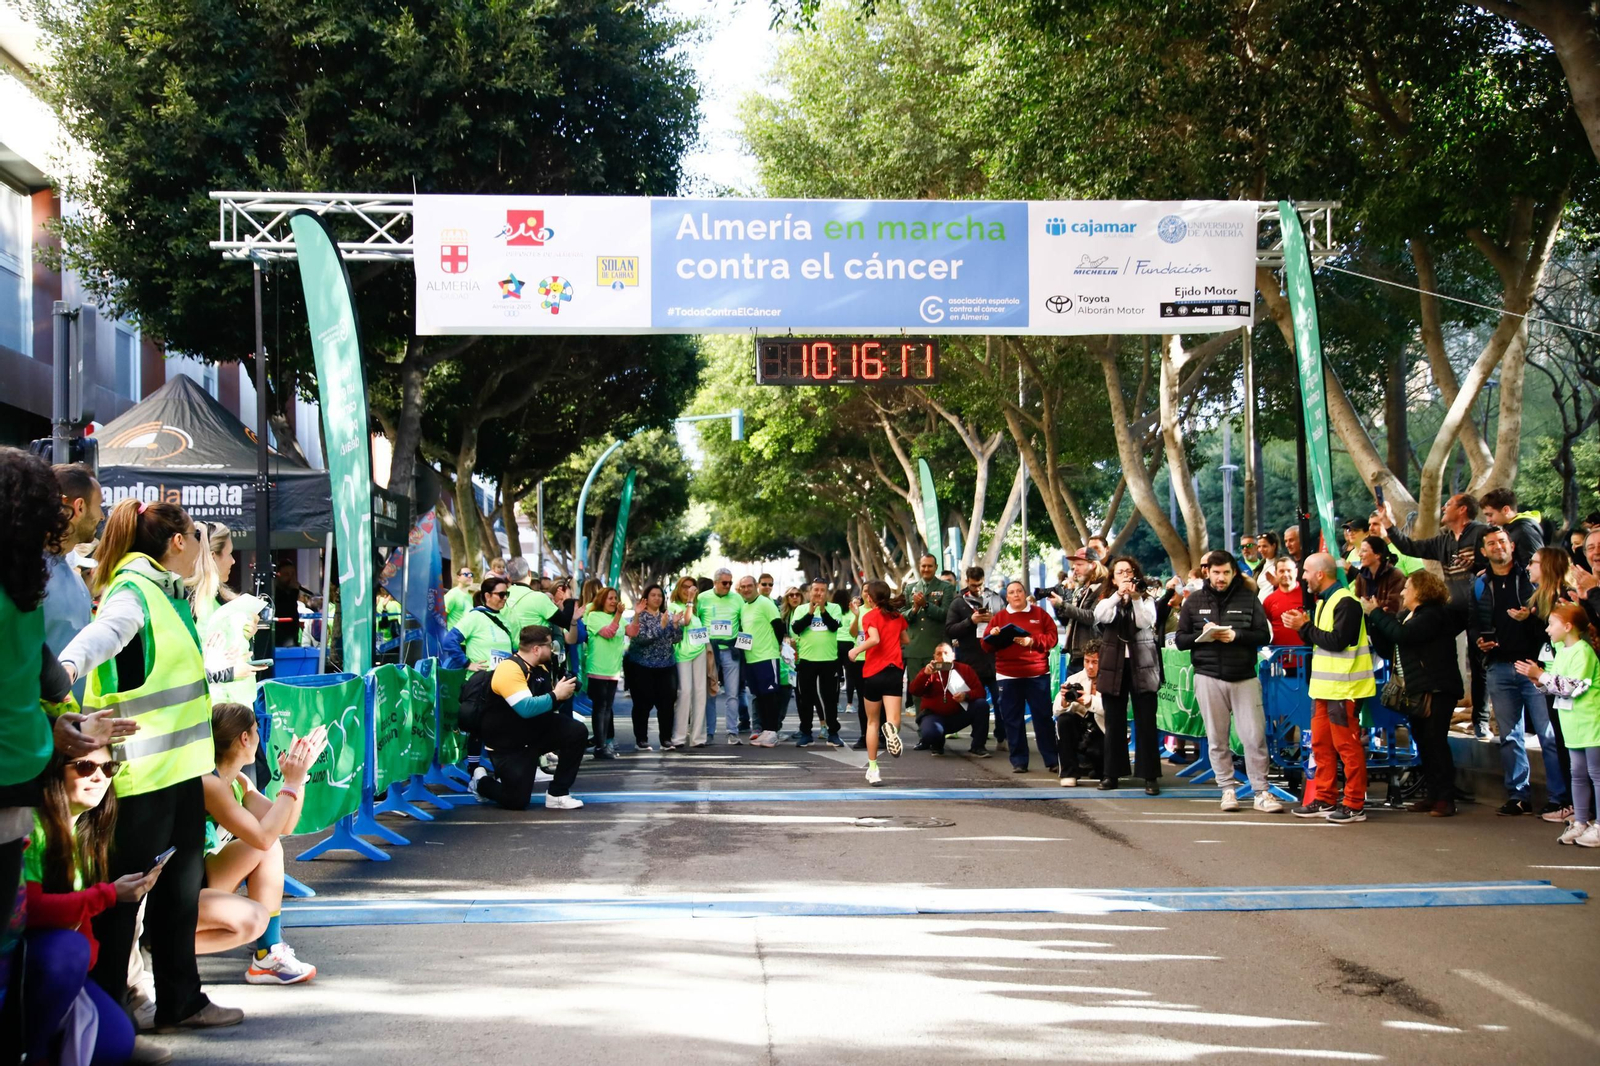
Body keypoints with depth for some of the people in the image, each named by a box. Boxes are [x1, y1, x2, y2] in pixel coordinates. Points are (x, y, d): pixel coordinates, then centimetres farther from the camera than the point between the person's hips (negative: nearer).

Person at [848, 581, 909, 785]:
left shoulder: (870, 615, -4)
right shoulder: (898, 616, 10)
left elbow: (874, 639, -21)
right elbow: (905, 640, 23)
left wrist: (856, 650, -8)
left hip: (873, 671, -2)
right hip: (894, 670, 2)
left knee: (872, 721, 13)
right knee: (893, 719, -9)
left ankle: (872, 768, 14)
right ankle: (890, 727, -47)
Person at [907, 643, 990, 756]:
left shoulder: (965, 669, 5)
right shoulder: (929, 671, 4)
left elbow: (980, 692, -4)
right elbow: (914, 690, -13)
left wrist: (966, 695, -26)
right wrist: (925, 674, -30)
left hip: (959, 716, 2)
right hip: (935, 716, -2)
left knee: (982, 704, -23)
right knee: (929, 732, -37)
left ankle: (977, 747, -13)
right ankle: (937, 745, 4)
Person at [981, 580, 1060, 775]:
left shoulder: (1039, 613, 7)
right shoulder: (999, 617, 10)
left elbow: (1052, 637, -1)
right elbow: (986, 645, 6)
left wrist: (1032, 641, -16)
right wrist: (992, 636, -16)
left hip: (1037, 674, -1)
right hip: (1008, 675, 1)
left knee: (1043, 716, 0)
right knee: (1012, 719, 1)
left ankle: (1052, 760, 5)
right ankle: (1018, 761, 7)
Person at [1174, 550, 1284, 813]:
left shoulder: (1248, 599, 5)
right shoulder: (1194, 601, 8)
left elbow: (1264, 634, 0)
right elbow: (1181, 640, 7)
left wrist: (1237, 636, -16)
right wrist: (1202, 635, -13)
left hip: (1244, 677, -1)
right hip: (1209, 677, 1)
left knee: (1255, 737, -4)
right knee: (1217, 739, 4)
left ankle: (1261, 792, 1)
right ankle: (1227, 789, 13)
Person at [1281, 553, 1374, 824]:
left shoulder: (1345, 603, -15)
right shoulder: (1323, 601, 16)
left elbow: (1337, 641, -23)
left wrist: (1305, 626, -15)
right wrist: (1303, 626, 0)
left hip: (1343, 688, -10)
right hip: (1323, 686, 10)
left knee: (1347, 745, -5)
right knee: (1321, 744, 12)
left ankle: (1355, 805, 0)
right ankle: (1324, 800, 20)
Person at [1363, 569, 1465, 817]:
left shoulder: (1434, 614, -12)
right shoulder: (1406, 615, 16)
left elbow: (1402, 634, -25)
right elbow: (1389, 649, 11)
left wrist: (1375, 613, -15)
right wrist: (1373, 620, 2)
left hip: (1436, 691, -9)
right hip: (1416, 691, 9)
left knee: (1435, 742, -9)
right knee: (1423, 743, 10)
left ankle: (1445, 798, -6)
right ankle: (1431, 794, 15)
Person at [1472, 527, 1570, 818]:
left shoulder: (1531, 576, 3)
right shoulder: (1480, 586, 14)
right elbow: (1473, 623, 18)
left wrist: (1531, 616, -20)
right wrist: (1478, 640, -3)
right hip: (1500, 668, 4)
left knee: (1549, 734, -7)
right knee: (1509, 736, 7)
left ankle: (1558, 796, -3)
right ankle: (1518, 794, 15)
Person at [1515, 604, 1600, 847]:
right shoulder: (1562, 651, 11)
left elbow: (1572, 686, -24)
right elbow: (1555, 685, 15)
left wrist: (1541, 674, -21)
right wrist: (1536, 678, -2)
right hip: (1574, 724, 9)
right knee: (1578, 774, 13)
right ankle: (1580, 822, 20)